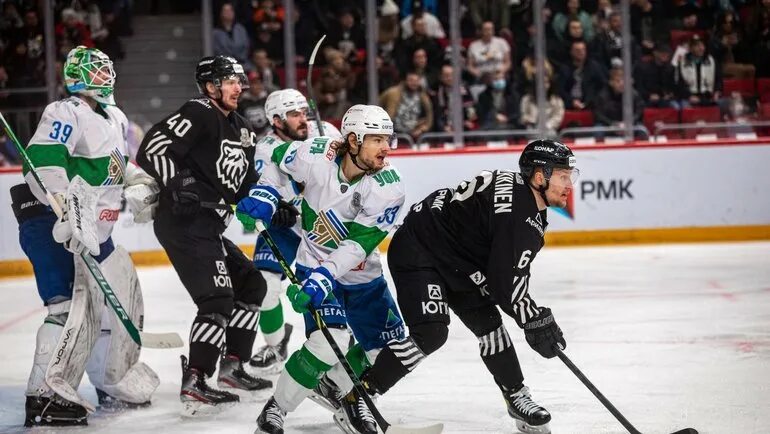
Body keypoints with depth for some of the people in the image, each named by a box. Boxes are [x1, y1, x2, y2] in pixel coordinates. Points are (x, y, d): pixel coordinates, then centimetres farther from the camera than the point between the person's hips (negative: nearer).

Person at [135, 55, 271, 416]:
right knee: (218, 299, -16)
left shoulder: (240, 129, 18)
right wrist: (178, 185, -26)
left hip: (209, 224, 10)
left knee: (250, 284, 18)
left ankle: (231, 368, 25)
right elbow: (152, 148, -20)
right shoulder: (197, 115, -11)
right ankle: (194, 386, -18)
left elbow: (246, 182, 24)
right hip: (184, 222, -10)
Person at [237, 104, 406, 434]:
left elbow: (358, 245, -26)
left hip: (363, 276, 3)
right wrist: (264, 194, -10)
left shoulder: (388, 188, -20)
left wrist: (324, 279, -37)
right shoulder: (316, 156, -20)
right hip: (315, 265, -3)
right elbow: (279, 159, 4)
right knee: (328, 342, -25)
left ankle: (336, 387, 30)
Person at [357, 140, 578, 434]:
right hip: (417, 253, -10)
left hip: (455, 262, 10)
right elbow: (503, 280, -27)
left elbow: (513, 270, 16)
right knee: (431, 333, -20)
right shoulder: (512, 208, -28)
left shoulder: (532, 208, 5)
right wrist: (535, 320, -17)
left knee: (488, 322, 7)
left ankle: (517, 398, 21)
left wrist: (538, 316, 12)